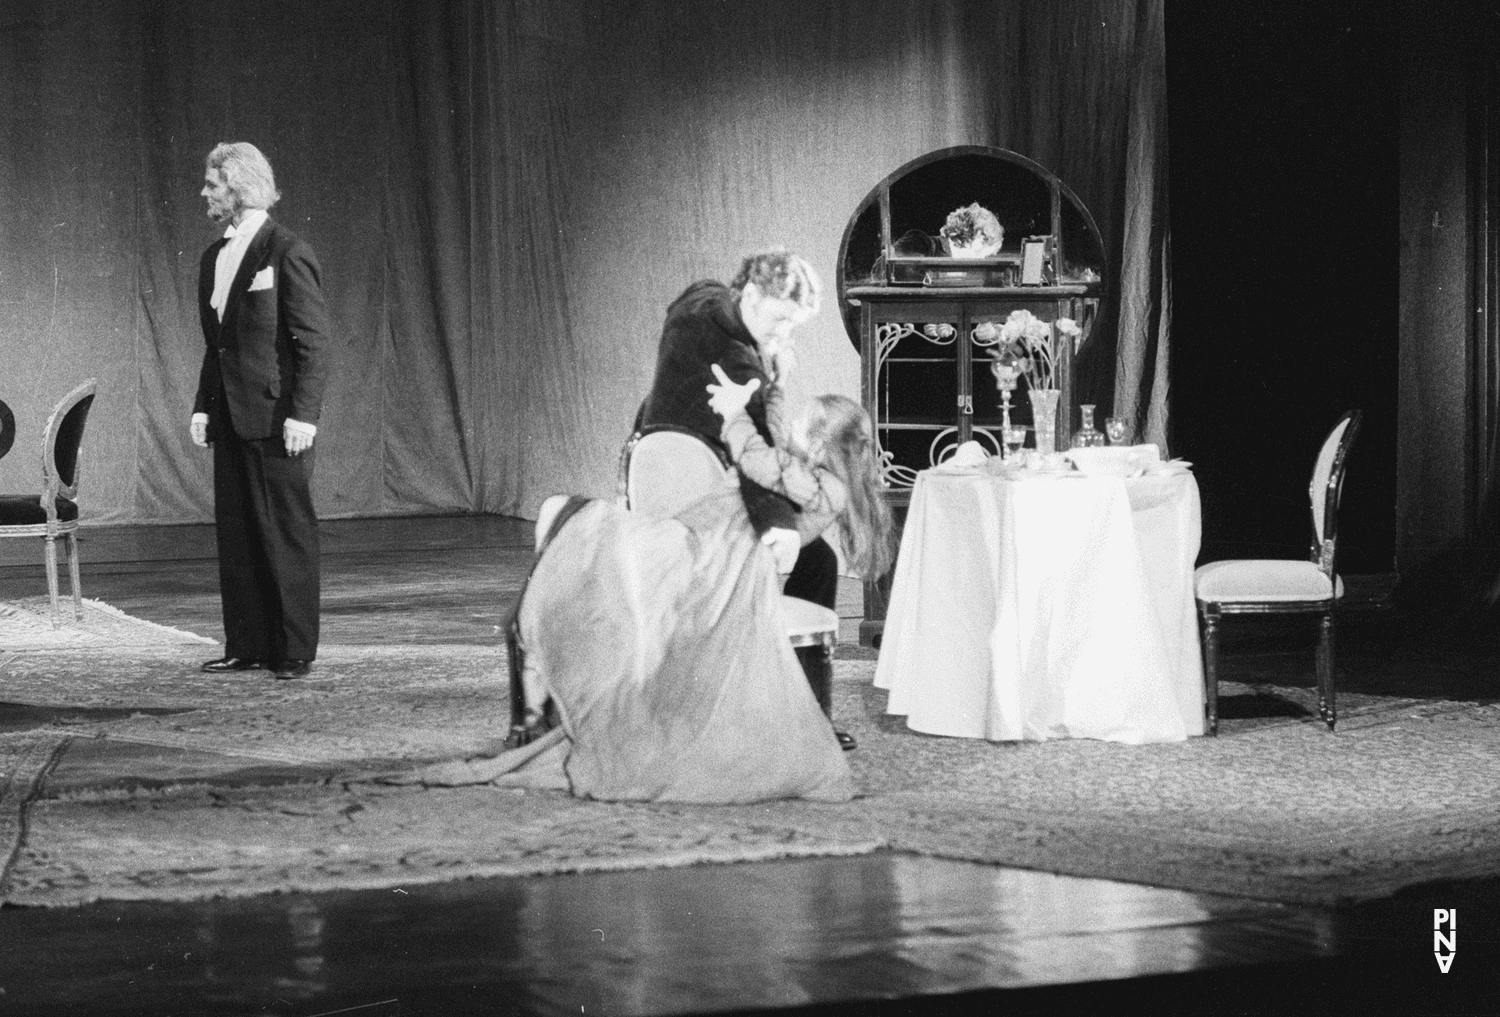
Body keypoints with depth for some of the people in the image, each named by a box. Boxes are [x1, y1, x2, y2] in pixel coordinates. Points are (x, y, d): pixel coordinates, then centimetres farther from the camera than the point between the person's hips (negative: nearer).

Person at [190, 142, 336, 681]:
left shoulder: (288, 253, -10)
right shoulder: (215, 257, 14)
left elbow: (316, 342, -12)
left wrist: (303, 414, -18)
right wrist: (204, 406, 10)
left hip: (277, 419, -8)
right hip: (231, 417, 8)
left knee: (287, 535, -2)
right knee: (235, 534, 8)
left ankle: (295, 651, 3)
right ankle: (246, 646, 14)